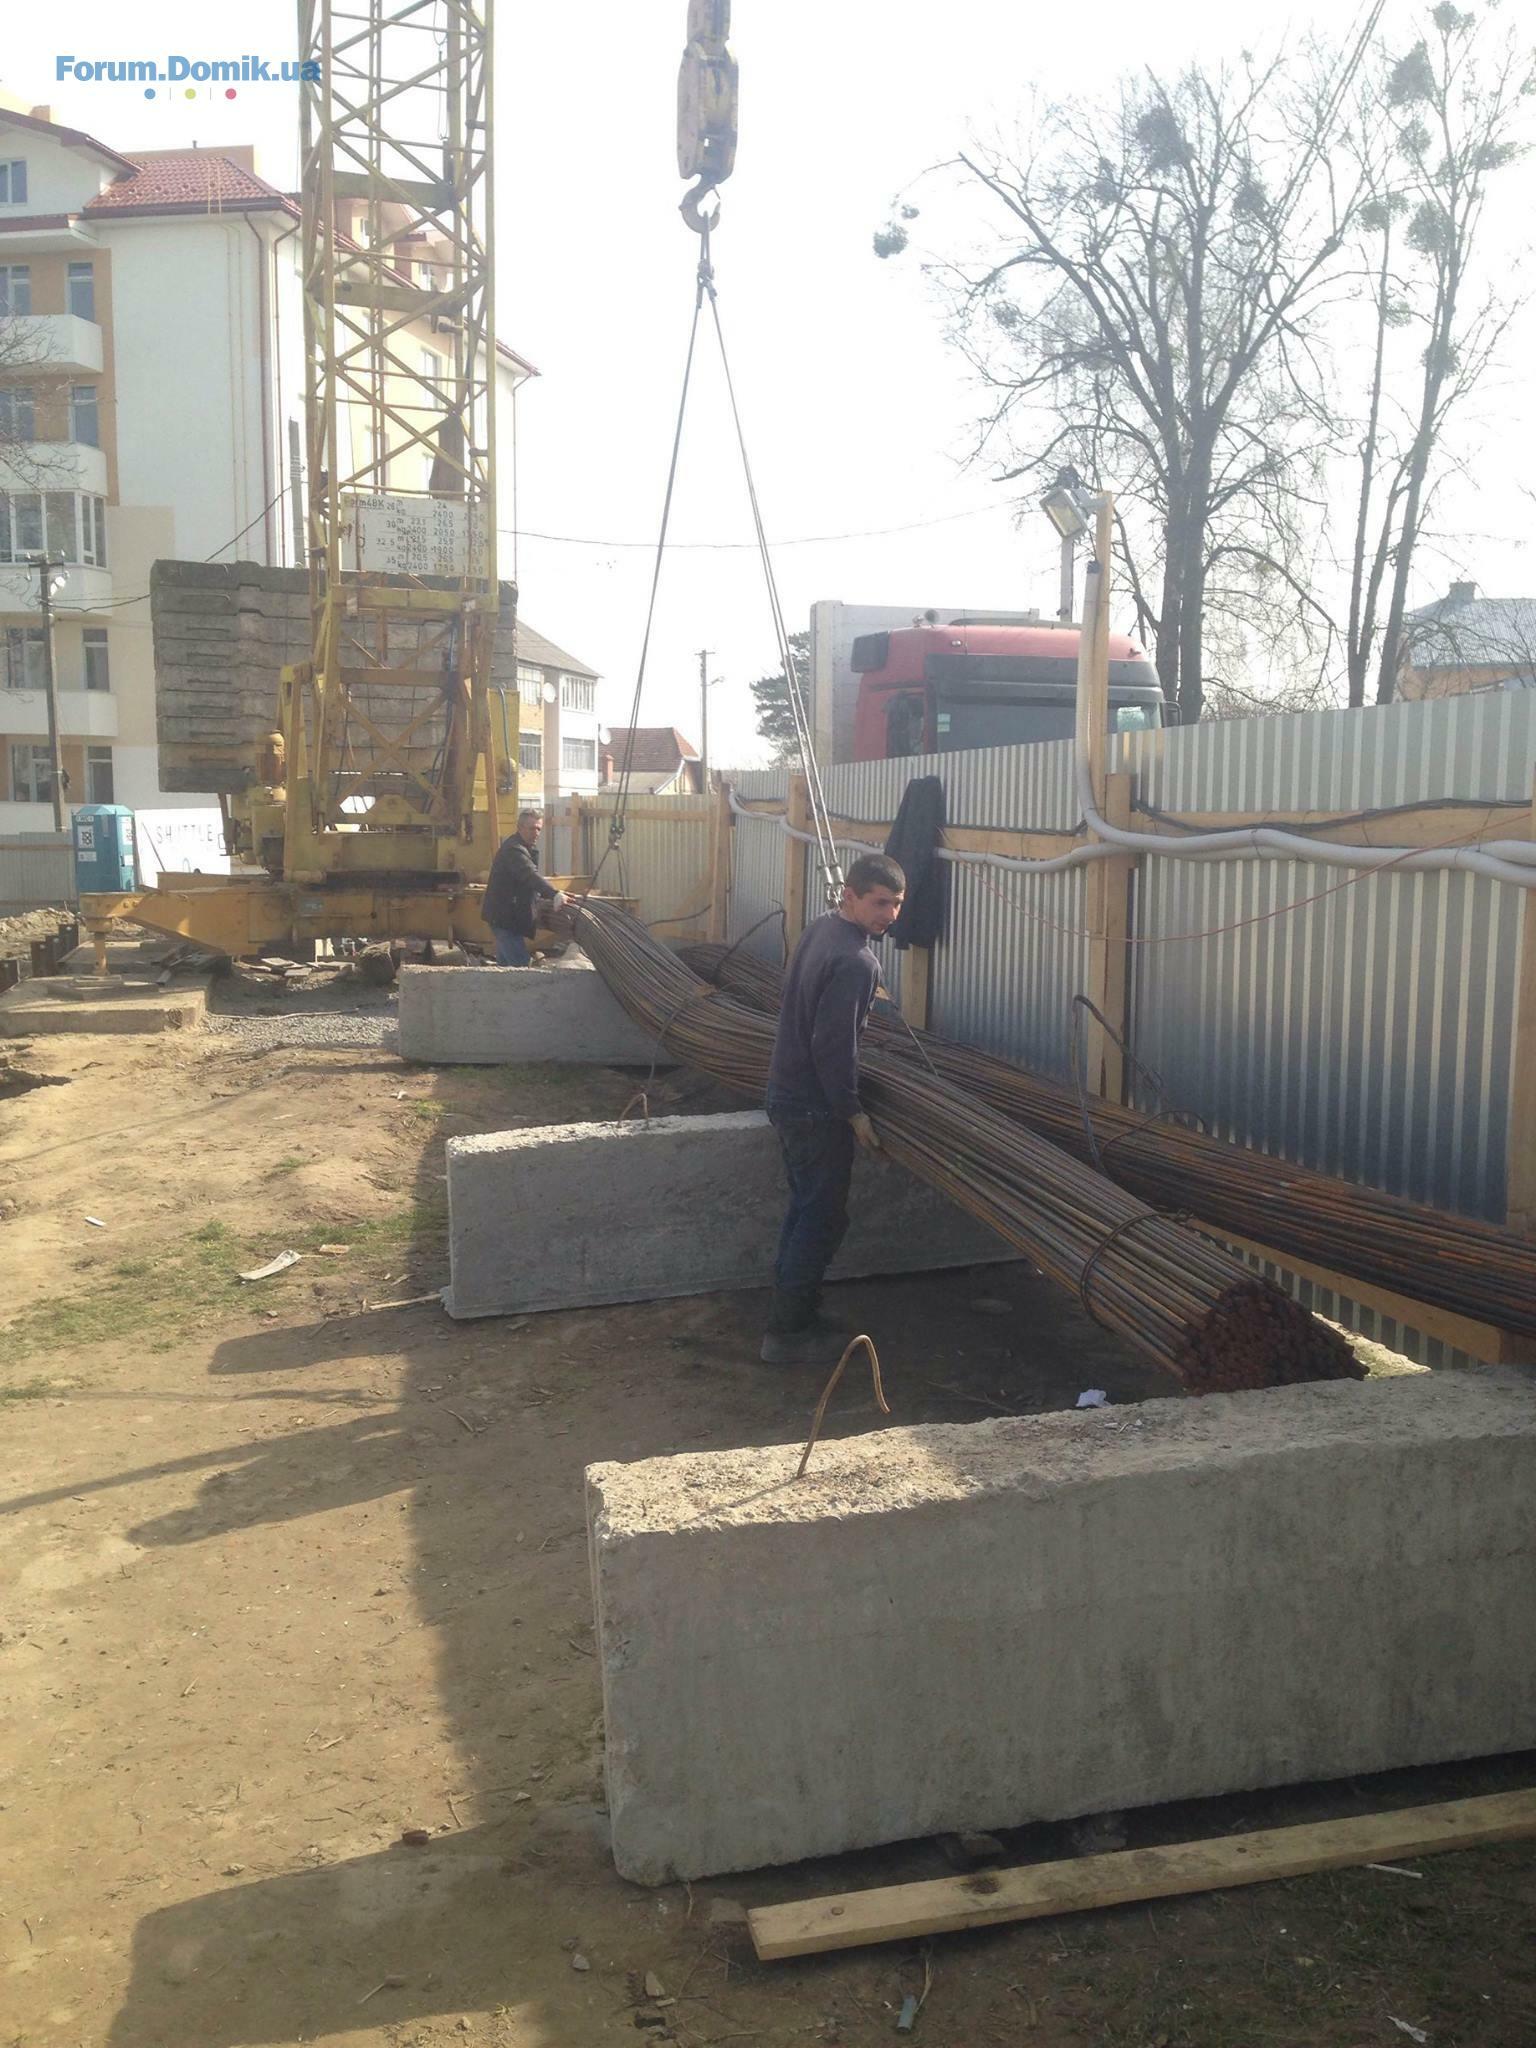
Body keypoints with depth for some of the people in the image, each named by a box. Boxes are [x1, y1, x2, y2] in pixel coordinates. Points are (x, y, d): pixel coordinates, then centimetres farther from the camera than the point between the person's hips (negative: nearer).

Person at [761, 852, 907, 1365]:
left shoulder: (818, 930, 6)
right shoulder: (855, 961, -24)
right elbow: (832, 1047, -25)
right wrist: (853, 1113, -16)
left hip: (787, 1092, 10)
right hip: (816, 1109, -10)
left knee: (805, 1208, 19)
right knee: (823, 1219, 1)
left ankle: (792, 1313, 29)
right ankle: (787, 1333, 8)